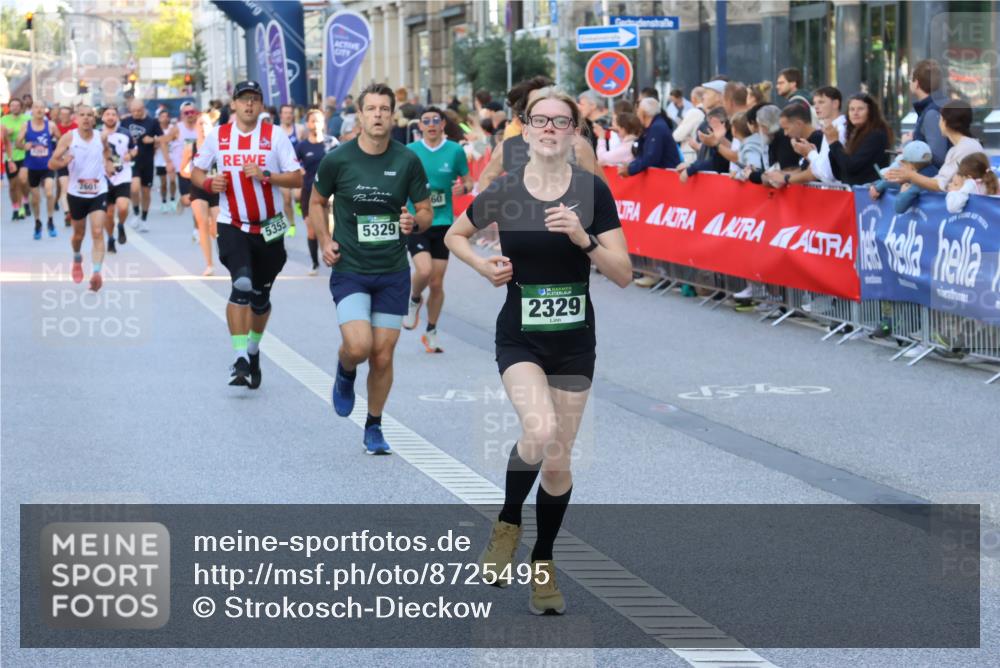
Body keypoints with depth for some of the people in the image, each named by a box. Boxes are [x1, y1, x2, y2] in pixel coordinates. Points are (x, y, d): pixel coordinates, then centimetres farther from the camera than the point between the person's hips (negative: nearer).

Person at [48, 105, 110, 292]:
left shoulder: (101, 138, 0)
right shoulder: (69, 138, -8)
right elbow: (51, 164, -12)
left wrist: (108, 162, 6)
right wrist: (62, 162, -33)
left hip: (99, 192, 0)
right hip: (76, 192, 0)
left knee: (97, 232, -14)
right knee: (79, 233, 16)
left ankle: (97, 273, -21)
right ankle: (77, 261, 46)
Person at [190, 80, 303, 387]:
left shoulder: (275, 135, -3)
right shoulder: (218, 135, 2)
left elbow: (297, 178, -6)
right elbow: (196, 171, 13)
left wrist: (265, 175, -21)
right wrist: (208, 183, -10)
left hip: (269, 227, 1)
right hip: (232, 226, -1)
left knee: (260, 297, 11)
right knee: (242, 284, -22)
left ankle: (253, 351, 36)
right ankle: (240, 359, -20)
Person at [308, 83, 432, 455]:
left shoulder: (407, 161, -2)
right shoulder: (337, 159, -6)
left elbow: (426, 212, 7)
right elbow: (317, 202, 11)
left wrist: (414, 222, -16)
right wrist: (324, 241, -3)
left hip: (393, 273, 2)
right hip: (349, 270, -2)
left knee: (383, 357, 4)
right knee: (359, 346, -19)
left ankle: (373, 428, 23)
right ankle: (345, 373, 18)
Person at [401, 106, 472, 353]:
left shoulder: (455, 151, 1)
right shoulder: (409, 151, 0)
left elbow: (468, 181, 9)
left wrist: (463, 187, -13)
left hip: (443, 222, 1)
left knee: (437, 283, 5)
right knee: (424, 270, -23)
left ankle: (431, 333, 22)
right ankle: (414, 299, 11)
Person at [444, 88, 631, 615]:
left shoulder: (593, 191, -6)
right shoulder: (503, 191, -5)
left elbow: (623, 275, -7)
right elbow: (454, 236, 14)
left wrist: (582, 238, -22)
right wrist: (483, 265, -5)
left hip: (575, 341, 2)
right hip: (520, 338, -1)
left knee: (558, 460, 7)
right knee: (540, 431, -27)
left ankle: (543, 564, 26)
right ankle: (507, 524, 0)